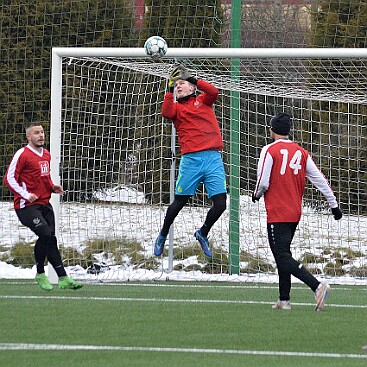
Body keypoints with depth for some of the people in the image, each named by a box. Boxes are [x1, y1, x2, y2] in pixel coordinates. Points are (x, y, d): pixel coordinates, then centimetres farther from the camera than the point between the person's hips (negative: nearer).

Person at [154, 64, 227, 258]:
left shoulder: (202, 101, 16)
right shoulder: (176, 107, 12)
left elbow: (213, 92, -4)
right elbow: (166, 113, -10)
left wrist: (194, 80, -9)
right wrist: (170, 90, -12)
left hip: (213, 158, 1)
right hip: (191, 160, -1)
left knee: (220, 204, -5)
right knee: (180, 201, 4)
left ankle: (203, 233, 19)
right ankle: (163, 235, 24)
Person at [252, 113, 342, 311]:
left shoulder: (269, 150, -9)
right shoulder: (301, 153, 8)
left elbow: (263, 183, -13)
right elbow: (320, 180, 8)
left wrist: (257, 195, 9)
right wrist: (334, 205, 14)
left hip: (277, 214, -7)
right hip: (295, 213, 7)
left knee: (283, 257, -10)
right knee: (283, 254, 18)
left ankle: (317, 286, -27)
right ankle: (284, 300, 17)